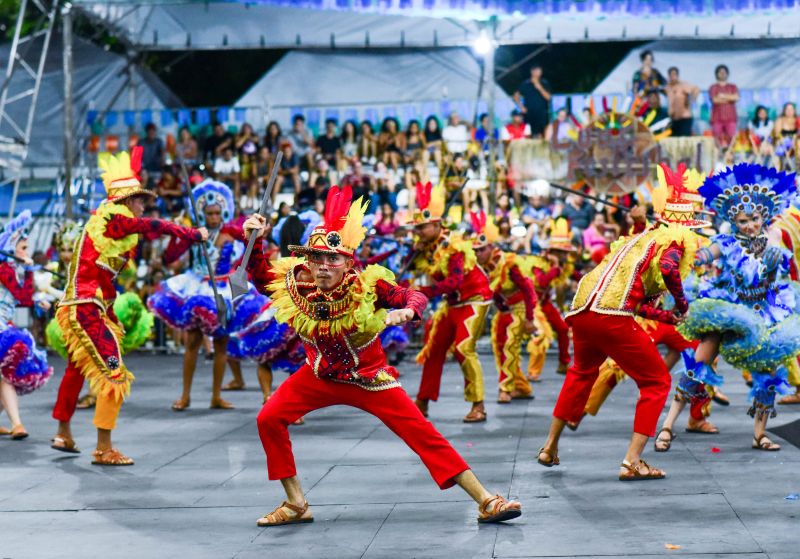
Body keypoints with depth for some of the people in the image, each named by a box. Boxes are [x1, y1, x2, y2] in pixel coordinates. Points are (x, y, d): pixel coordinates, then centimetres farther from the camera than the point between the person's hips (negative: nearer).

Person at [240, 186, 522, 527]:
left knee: (423, 434, -10)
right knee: (269, 419, -12)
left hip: (369, 378, -3)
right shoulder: (294, 286, -18)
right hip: (320, 376, 3)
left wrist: (406, 312, -42)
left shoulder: (368, 287, -26)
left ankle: (486, 501, -5)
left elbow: (417, 297, -20)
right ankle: (295, 505, 4)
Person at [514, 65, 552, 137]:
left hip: (542, 114, 0)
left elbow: (548, 97, -2)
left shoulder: (545, 83, 6)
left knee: (541, 135, -8)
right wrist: (521, 107, 2)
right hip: (529, 114, 0)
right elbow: (516, 96, 13)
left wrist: (540, 88, -16)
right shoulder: (525, 84, 6)